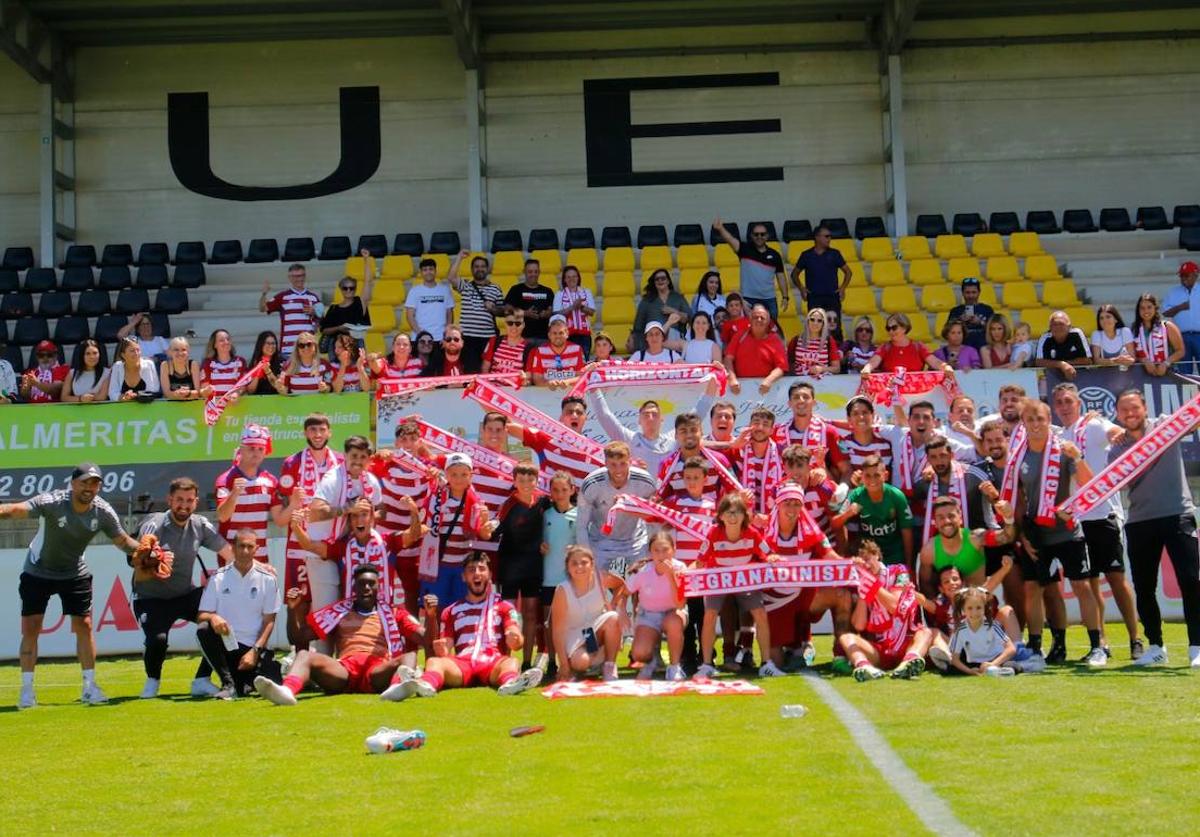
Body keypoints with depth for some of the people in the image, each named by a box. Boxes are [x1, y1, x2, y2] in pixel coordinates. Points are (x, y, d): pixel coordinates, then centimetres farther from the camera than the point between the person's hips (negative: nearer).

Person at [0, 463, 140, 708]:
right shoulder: (52, 503, -31)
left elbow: (123, 541, -6)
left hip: (75, 573, 3)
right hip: (38, 572, -3)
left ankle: (89, 687, 13)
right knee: (30, 628, -5)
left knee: (84, 626, 1)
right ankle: (27, 690, 6)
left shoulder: (103, 512, -18)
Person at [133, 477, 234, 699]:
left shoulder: (200, 525, -5)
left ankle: (202, 681, 2)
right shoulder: (153, 526, -18)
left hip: (186, 595, 4)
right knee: (158, 639, -29)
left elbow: (229, 552, 0)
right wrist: (153, 571, -46)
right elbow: (139, 572, -23)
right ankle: (152, 680, 6)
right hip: (151, 597, -4)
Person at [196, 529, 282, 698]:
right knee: (203, 628, -32)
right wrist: (212, 617, -26)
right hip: (225, 643, 0)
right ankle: (228, 684, -20)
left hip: (254, 647, 0)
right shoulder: (218, 578, 2)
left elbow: (269, 621, 1)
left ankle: (245, 681, 15)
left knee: (273, 684, -23)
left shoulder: (268, 579, 2)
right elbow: (200, 616, -2)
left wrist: (255, 651, -11)